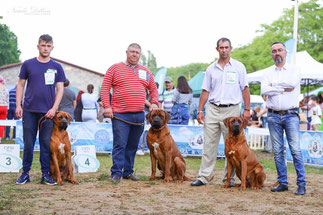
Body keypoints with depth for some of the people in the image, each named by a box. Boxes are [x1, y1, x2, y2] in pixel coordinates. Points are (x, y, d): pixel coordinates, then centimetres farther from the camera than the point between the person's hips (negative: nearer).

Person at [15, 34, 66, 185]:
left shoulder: (56, 67, 6)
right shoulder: (28, 64, 5)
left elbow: (60, 89, 5)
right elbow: (21, 85, 8)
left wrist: (54, 108, -6)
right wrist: (18, 105, -1)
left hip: (48, 112, 0)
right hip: (29, 110, 0)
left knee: (46, 143, 3)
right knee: (28, 143, 4)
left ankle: (45, 174, 10)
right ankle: (25, 173, 12)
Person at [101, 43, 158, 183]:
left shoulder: (145, 71, 16)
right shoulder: (115, 68, 4)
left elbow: (153, 89, 23)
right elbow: (105, 88, 0)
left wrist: (154, 103, 5)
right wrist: (106, 106, -9)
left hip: (139, 115, 4)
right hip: (120, 115, -4)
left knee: (133, 145, 9)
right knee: (120, 145, -7)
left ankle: (128, 172, 19)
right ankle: (116, 173, -1)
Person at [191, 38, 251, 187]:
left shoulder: (238, 67, 4)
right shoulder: (211, 69, 10)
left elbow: (245, 89, 3)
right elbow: (205, 91, 12)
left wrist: (247, 109, -4)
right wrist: (200, 110, 5)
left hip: (232, 109, -2)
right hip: (213, 109, 2)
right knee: (209, 144, 1)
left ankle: (229, 178, 11)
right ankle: (203, 177, 4)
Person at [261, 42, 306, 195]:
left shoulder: (294, 70, 6)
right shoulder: (268, 72, 12)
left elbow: (293, 83, -16)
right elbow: (264, 90, -6)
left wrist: (274, 84, -6)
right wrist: (284, 89, -9)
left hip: (290, 115, -3)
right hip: (273, 116, 3)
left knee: (296, 150, -8)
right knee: (277, 151, 4)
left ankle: (301, 184, -3)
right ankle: (282, 183, 12)